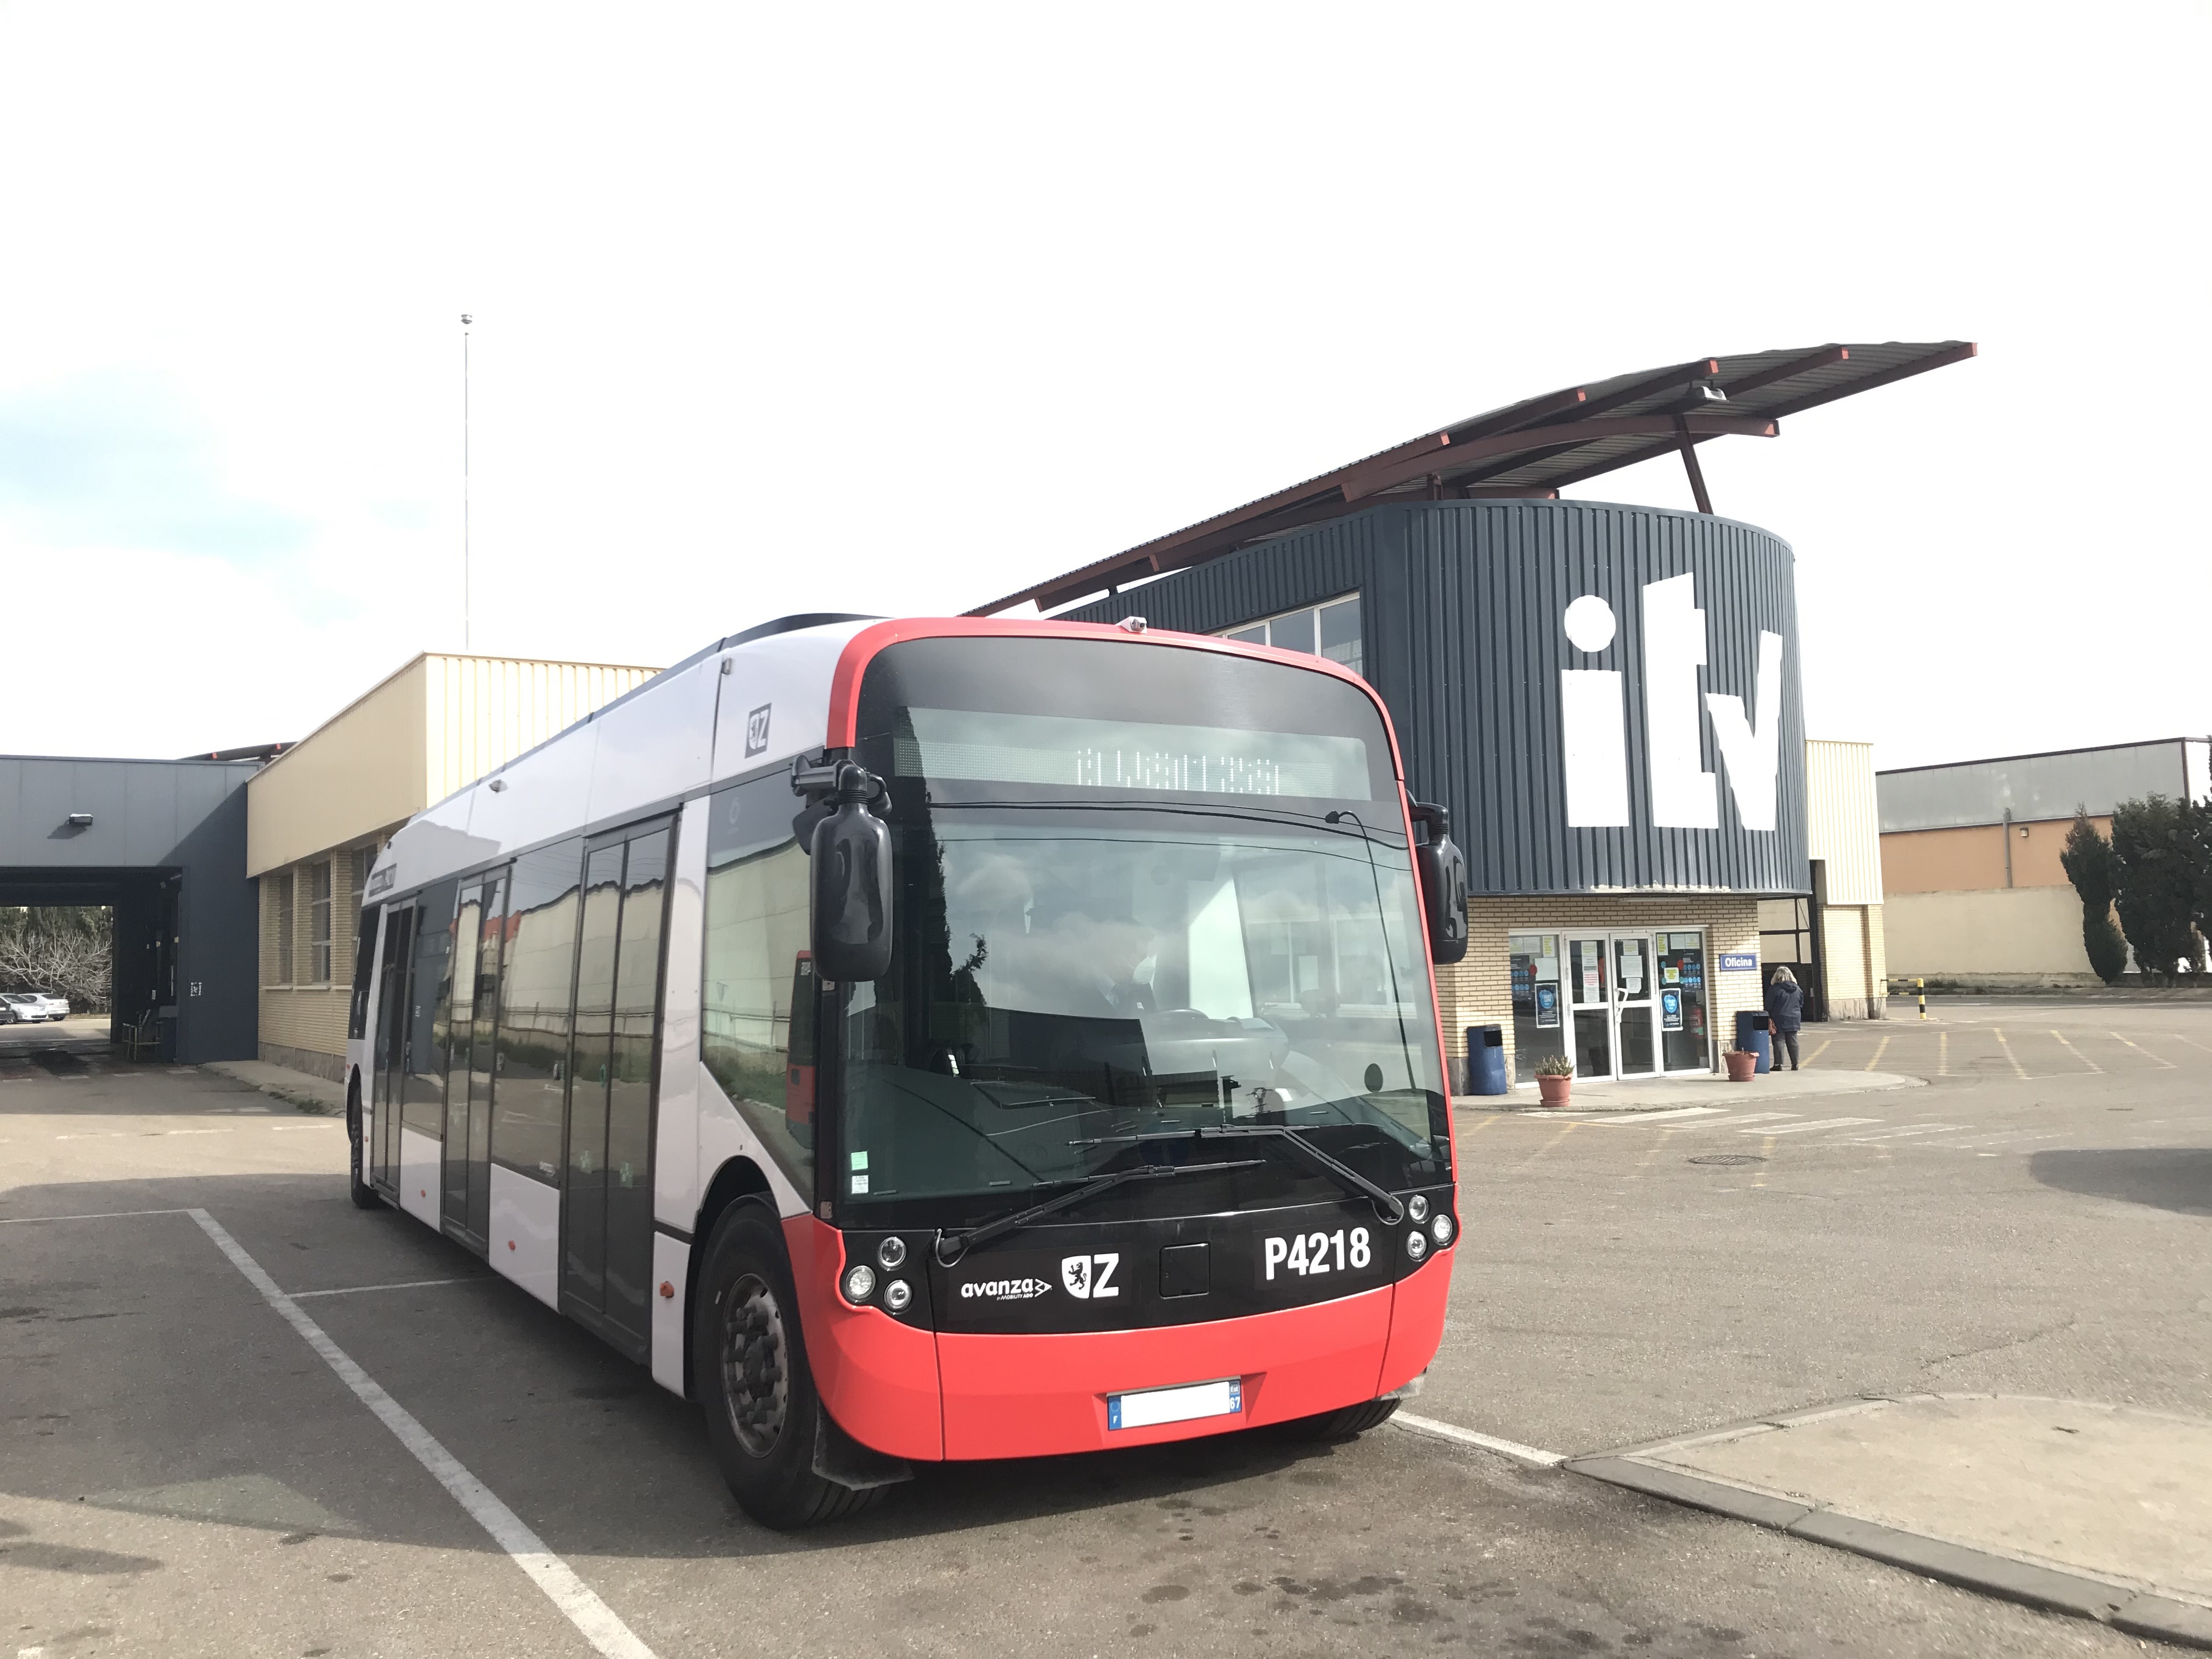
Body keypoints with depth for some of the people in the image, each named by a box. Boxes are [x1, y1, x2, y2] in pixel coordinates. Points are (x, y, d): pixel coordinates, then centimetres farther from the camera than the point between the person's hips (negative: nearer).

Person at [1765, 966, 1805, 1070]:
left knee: (1779, 1041, -2)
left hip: (1779, 1020, -5)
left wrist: (1768, 1018, 0)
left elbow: (1769, 1005, -9)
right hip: (1794, 1019, 5)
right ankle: (1795, 1064, 11)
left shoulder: (1775, 988, -10)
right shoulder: (1797, 988, 7)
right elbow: (1801, 1004, 15)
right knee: (1793, 1041, 10)